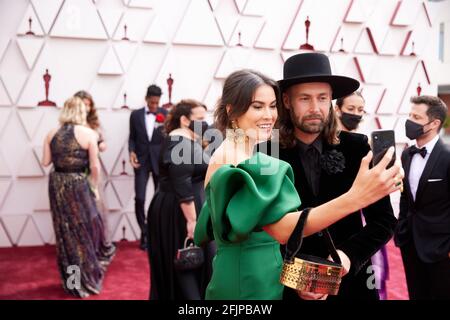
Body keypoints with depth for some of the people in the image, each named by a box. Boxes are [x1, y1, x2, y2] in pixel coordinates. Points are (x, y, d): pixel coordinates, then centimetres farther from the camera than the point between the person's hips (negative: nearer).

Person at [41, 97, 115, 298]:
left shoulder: (52, 134, 2)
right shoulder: (88, 133, -9)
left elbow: (45, 162, 2)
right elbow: (94, 166, -9)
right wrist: (94, 187, 5)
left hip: (56, 184, 4)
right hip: (78, 184, -4)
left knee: (65, 231, 15)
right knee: (85, 228, 12)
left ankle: (71, 281, 27)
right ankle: (87, 279, 24)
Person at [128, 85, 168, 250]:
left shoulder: (165, 114, 2)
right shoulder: (136, 115, 5)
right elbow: (132, 137, 8)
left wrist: (164, 127, -20)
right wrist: (132, 151, -9)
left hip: (159, 160, 0)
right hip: (141, 160, 0)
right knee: (139, 198, -7)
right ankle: (144, 233, 8)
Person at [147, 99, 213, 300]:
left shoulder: (188, 141, 14)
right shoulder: (179, 143, -18)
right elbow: (181, 186, -24)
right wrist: (191, 220, -25)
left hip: (180, 212, 10)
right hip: (179, 215, -10)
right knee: (186, 264, -3)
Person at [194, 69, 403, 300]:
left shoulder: (224, 155, 10)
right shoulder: (244, 162, -20)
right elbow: (282, 228, -33)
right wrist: (356, 197, -41)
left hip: (236, 276, 9)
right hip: (250, 283, -9)